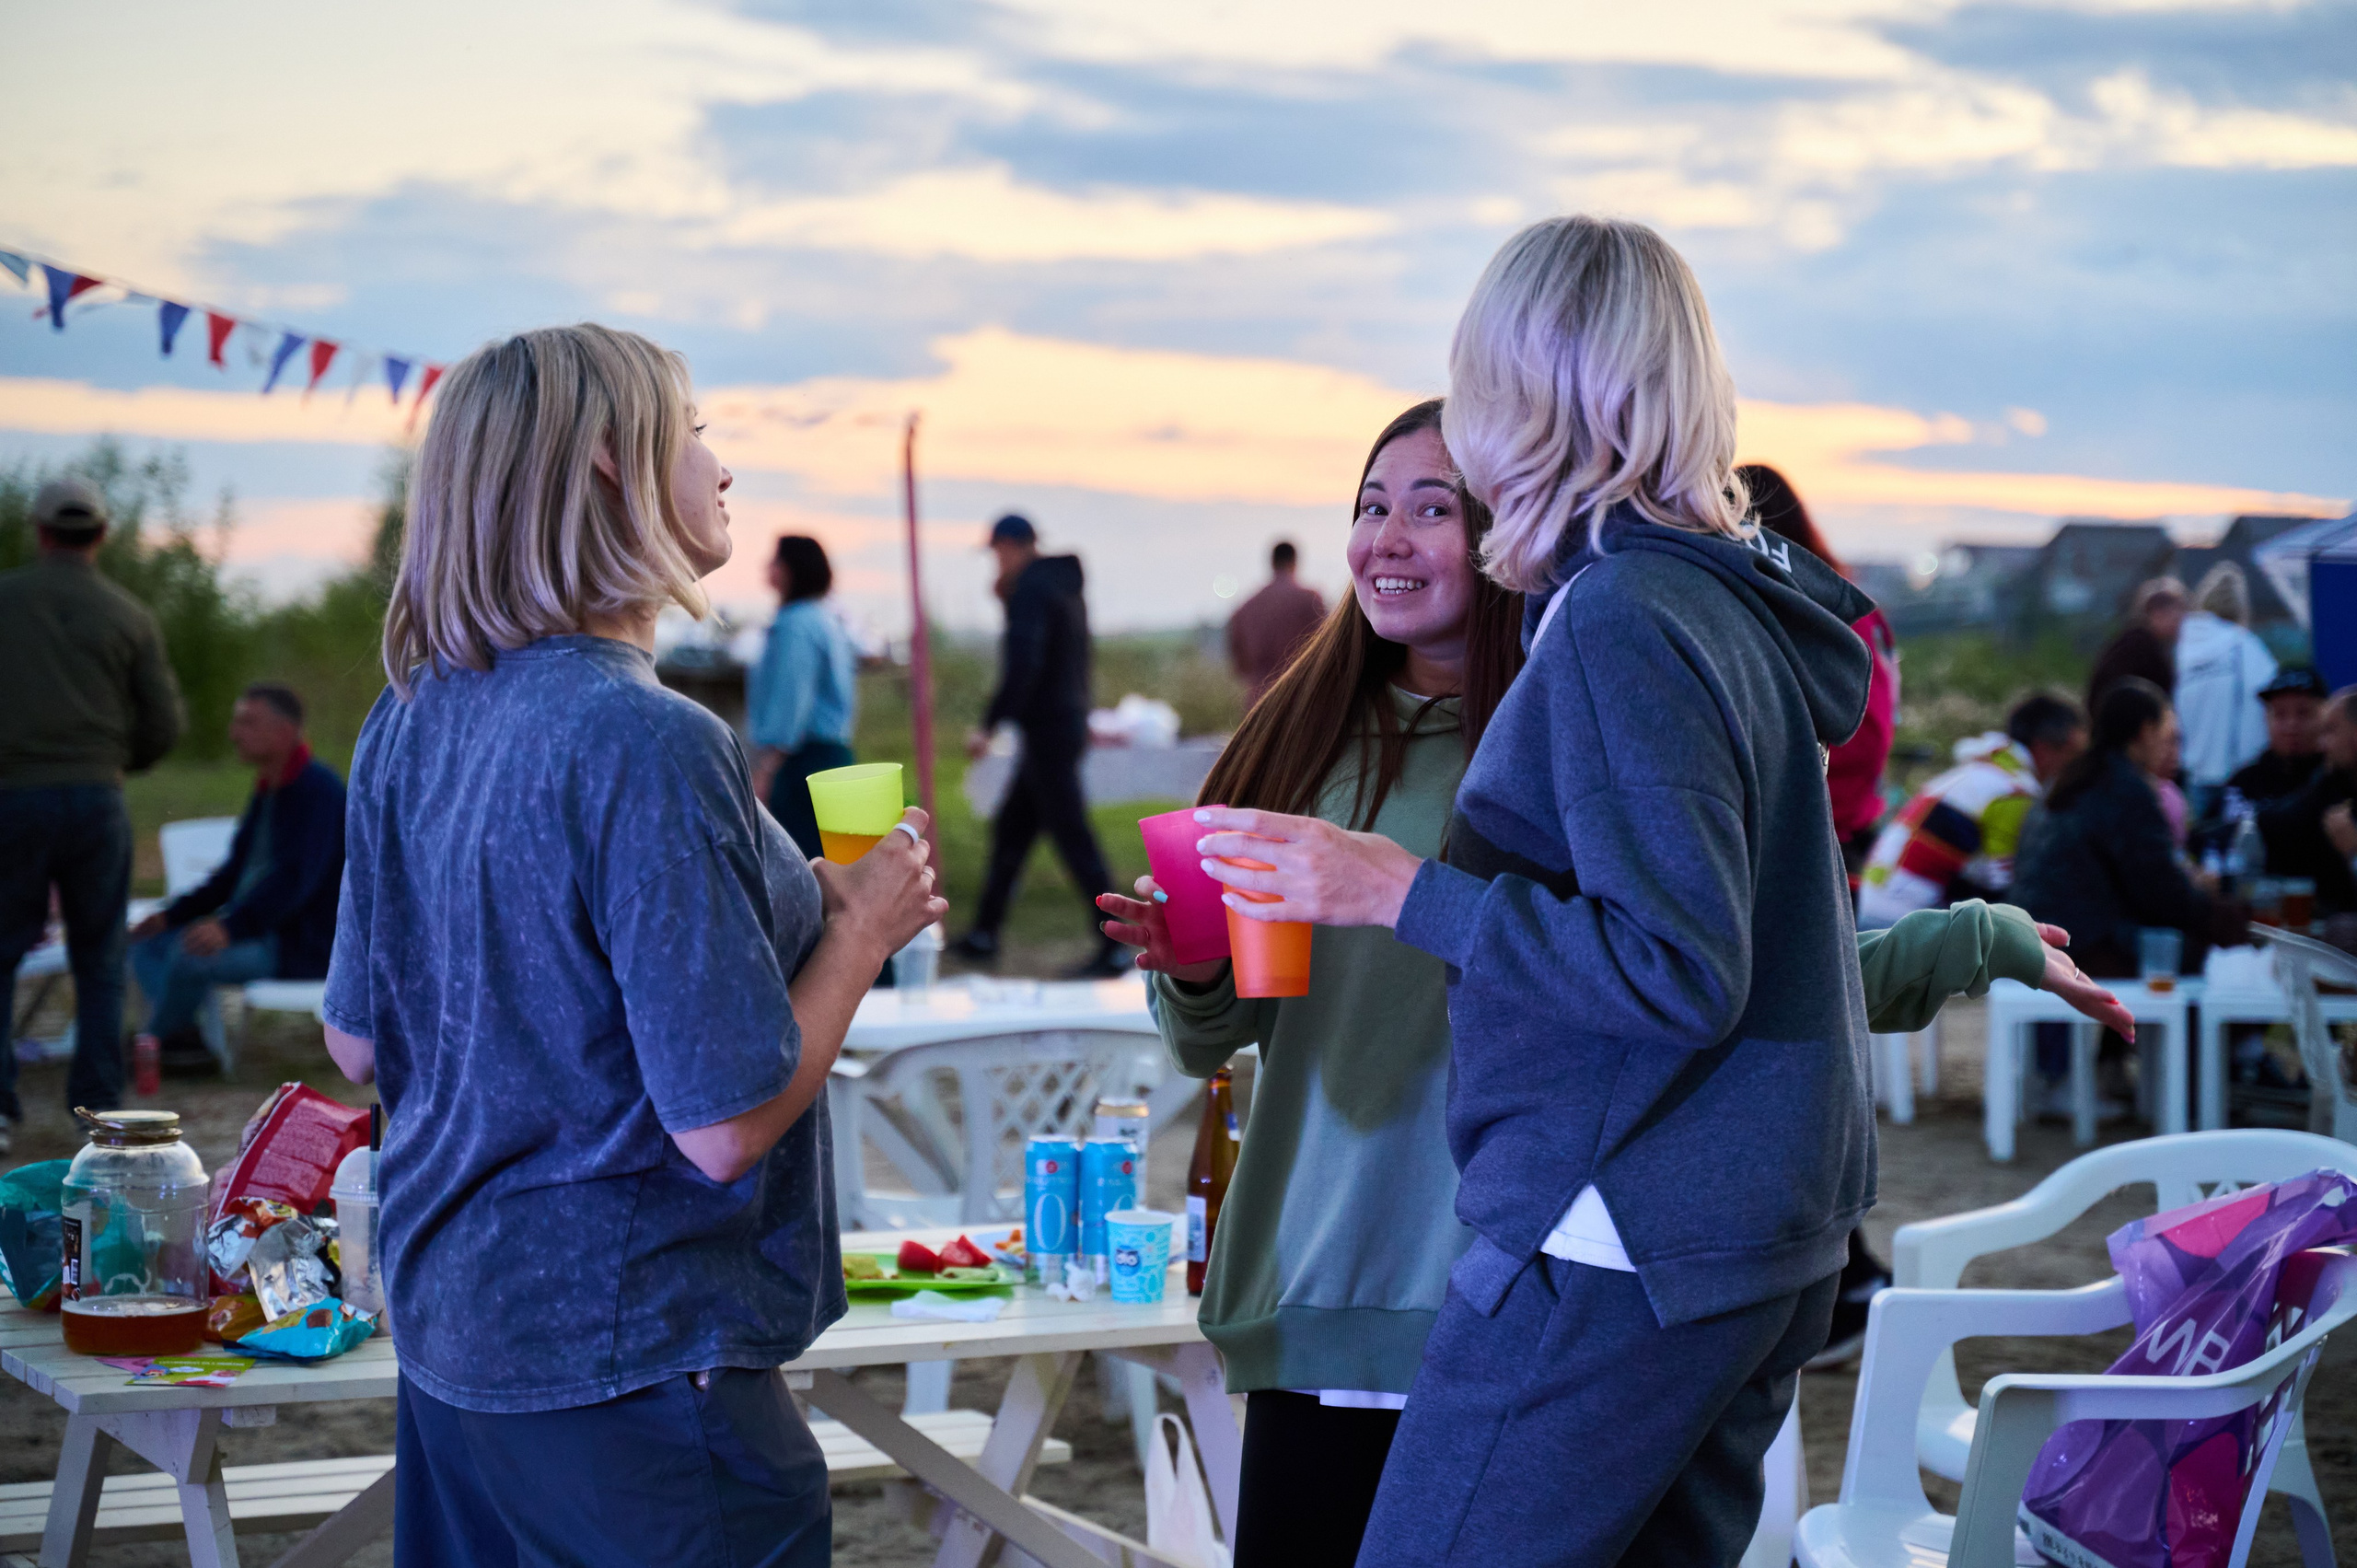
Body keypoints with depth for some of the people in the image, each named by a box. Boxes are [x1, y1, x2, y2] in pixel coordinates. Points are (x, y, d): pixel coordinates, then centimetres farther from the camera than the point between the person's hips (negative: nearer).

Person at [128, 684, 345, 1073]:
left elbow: (296, 878, -27)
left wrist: (230, 927, -37)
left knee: (191, 955, -28)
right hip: (260, 930, 10)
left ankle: (154, 1041, -3)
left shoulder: (318, 788, -16)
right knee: (147, 943, 3)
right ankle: (185, 1037, -15)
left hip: (304, 946, -10)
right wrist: (171, 915, 8)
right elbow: (236, 870, 19)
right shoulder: (267, 789, 14)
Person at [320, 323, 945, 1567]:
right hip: (626, 1361, -8)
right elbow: (725, 1125, -23)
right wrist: (860, 925, -8)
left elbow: (358, 1043, 13)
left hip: (447, 1326, 8)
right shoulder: (648, 745, -22)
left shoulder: (409, 724, 3)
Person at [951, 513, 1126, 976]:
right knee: (1010, 829, 16)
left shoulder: (1030, 590, -16)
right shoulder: (1066, 585, 14)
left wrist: (989, 725, -22)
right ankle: (983, 935, 23)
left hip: (1046, 730, -10)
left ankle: (1113, 949, -8)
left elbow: (1023, 665, -26)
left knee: (1073, 838, -8)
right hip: (1069, 724, 10)